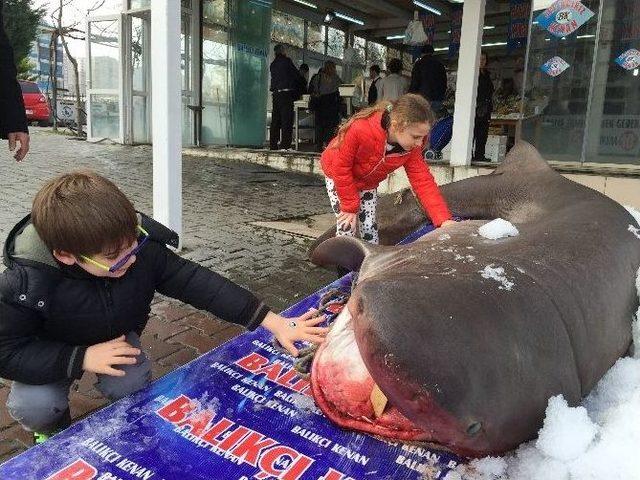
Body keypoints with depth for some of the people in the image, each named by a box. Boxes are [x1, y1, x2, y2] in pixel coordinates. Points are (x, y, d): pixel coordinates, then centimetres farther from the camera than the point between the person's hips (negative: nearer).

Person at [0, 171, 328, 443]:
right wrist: (81, 358, -38)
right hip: (52, 353, -1)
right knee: (34, 406, -26)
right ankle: (54, 431, 13)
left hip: (118, 337, 2)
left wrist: (274, 323, -36)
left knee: (129, 386, -25)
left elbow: (197, 283, -31)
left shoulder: (142, 248, -32)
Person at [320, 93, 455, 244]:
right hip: (338, 176, -4)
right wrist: (350, 206, -23)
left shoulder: (411, 147, -25)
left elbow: (423, 180, -24)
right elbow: (341, 168, -30)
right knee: (346, 226, -8)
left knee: (369, 226, 3)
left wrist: (444, 220, -34)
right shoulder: (360, 130, -41)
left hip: (368, 182, 4)